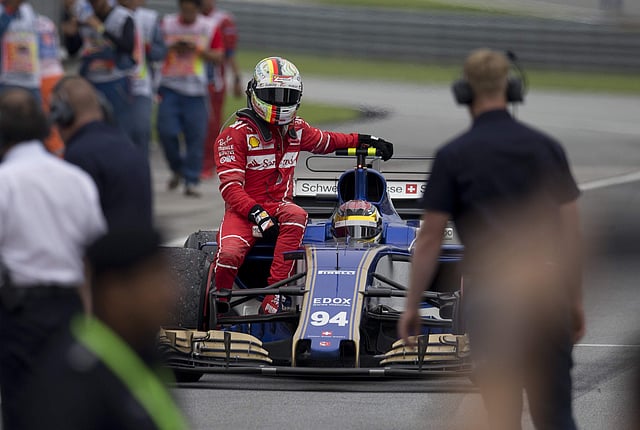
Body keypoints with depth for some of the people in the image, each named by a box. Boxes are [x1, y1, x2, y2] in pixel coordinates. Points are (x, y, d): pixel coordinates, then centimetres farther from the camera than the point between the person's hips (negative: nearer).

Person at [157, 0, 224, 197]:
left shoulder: (208, 28, 4)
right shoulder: (167, 24, 4)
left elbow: (218, 56, 4)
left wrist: (197, 50, -11)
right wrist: (172, 48, -12)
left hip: (196, 91, 0)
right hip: (169, 87, 0)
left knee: (195, 136, -5)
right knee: (166, 131, -9)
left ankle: (191, 181, 1)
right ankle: (177, 169, 16)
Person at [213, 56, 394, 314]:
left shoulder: (296, 129, 13)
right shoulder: (235, 135, -5)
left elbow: (325, 141, 36)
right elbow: (231, 187, -13)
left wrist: (364, 140, 34)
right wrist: (258, 215, -28)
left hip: (279, 207, 4)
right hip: (243, 211, -4)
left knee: (296, 216, -35)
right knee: (230, 253, -36)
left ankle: (273, 300, -40)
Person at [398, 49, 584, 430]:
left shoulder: (453, 156, -4)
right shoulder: (546, 147, 5)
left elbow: (430, 238, -4)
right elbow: (571, 231, 6)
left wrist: (412, 306, 5)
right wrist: (576, 300, 14)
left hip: (491, 293, -2)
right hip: (547, 287, 3)